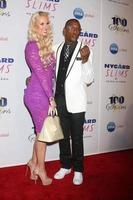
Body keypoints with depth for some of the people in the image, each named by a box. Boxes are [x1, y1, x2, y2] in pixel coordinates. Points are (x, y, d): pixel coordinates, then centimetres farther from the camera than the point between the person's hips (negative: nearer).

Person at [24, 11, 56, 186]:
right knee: (43, 132, 6)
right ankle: (40, 168, 25)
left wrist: (50, 96, 6)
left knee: (41, 132, 17)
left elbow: (49, 72, 9)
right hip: (37, 94, -7)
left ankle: (34, 163, 35)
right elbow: (40, 73, -15)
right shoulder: (32, 46, -12)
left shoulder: (46, 45, 12)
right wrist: (51, 98, -13)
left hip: (45, 94, 7)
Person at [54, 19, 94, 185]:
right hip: (59, 99, 4)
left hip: (75, 101, -4)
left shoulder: (84, 51, -5)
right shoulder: (57, 50, 6)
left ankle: (78, 169, 25)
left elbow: (88, 79, -9)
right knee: (63, 135, 15)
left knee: (76, 137, 7)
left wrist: (85, 60, -23)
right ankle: (65, 166, 33)